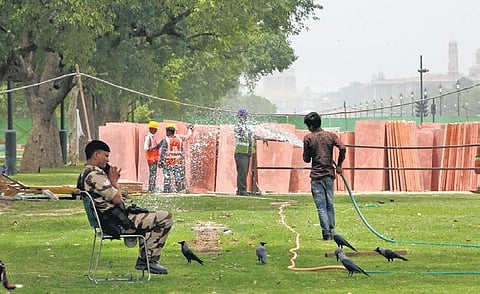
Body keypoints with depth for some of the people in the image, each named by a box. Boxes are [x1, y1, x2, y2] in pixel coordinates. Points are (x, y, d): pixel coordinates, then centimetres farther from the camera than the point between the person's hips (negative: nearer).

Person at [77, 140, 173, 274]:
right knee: (165, 218, -10)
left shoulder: (84, 174, 14)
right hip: (119, 223, -11)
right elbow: (117, 199, -22)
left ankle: (143, 260, 27)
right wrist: (114, 181, -6)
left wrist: (113, 181, 9)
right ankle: (149, 260, -1)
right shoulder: (95, 175, -21)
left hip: (107, 221, 11)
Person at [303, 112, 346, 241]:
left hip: (316, 176, -3)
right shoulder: (331, 135, 3)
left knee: (321, 207, -2)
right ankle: (332, 229, 19)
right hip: (329, 174, 3)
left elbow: (306, 159, -2)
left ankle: (326, 233, -7)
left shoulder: (308, 138, -5)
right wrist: (339, 165, 1)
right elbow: (342, 148, -10)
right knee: (330, 204, 16)